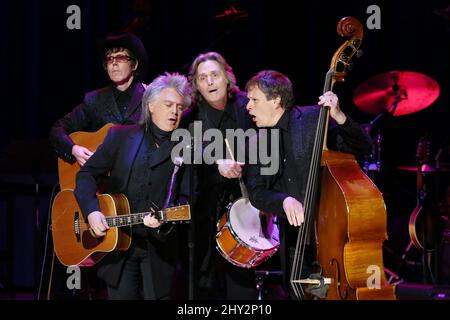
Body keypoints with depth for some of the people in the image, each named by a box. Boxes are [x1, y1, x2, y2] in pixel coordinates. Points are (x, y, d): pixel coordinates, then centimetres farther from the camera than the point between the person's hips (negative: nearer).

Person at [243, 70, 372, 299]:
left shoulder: (313, 118, -7)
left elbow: (362, 148, -11)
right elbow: (256, 192, 0)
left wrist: (339, 117, -27)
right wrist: (283, 200, -20)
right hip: (293, 242, 5)